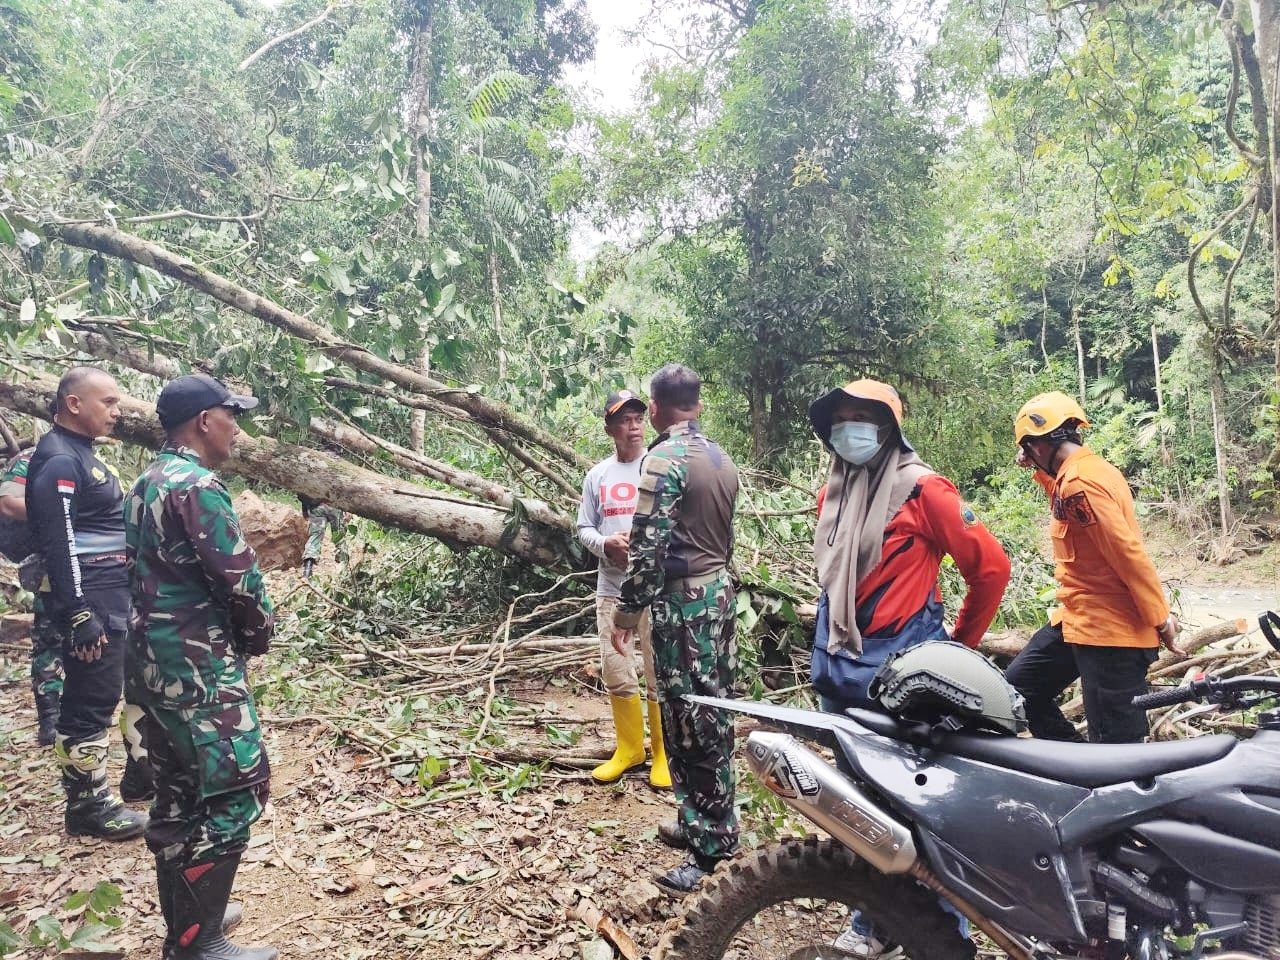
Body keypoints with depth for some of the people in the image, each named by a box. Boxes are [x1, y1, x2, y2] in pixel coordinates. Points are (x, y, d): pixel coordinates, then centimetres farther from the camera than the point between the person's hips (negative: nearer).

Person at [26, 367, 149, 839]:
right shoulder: (59, 461, -16)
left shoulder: (83, 452, 14)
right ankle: (87, 805, 13)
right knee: (90, 701, 0)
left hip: (119, 595, 10)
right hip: (90, 601, -10)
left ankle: (143, 770, 35)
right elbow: (59, 545, -20)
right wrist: (78, 615, -22)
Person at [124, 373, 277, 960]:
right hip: (198, 670, -10)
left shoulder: (147, 484, 13)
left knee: (179, 795, 18)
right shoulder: (197, 486, -18)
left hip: (154, 664, 10)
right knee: (234, 794, -2)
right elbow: (240, 580, -19)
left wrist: (237, 631, 12)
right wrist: (259, 634, 0)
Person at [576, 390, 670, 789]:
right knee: (616, 671, 12)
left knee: (660, 673, 2)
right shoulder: (597, 475, 8)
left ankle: (664, 754, 18)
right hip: (611, 587, 4)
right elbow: (583, 528, 9)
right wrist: (606, 543, -10)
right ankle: (629, 749, 28)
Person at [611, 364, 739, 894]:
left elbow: (648, 545, -19)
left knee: (691, 725, 0)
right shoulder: (721, 458, 11)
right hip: (720, 591, 9)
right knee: (713, 717, 16)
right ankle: (705, 820, 30)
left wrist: (627, 610, -11)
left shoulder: (663, 458, -16)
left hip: (683, 601, -9)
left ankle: (710, 843, 9)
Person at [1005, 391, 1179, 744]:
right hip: (1079, 619, 11)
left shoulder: (1077, 482, -19)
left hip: (1105, 629, -11)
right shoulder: (1093, 468, 12)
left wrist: (1160, 616, -17)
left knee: (1116, 747, -5)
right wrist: (1039, 471, 20)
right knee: (1019, 688, 17)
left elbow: (1128, 552, -22)